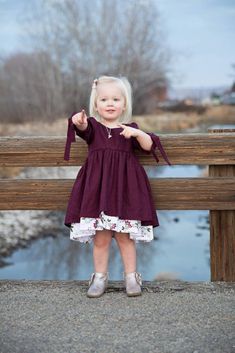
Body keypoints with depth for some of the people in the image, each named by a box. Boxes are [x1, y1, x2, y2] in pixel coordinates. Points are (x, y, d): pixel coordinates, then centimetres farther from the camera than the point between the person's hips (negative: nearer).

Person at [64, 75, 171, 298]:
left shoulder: (130, 128, 9)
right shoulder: (93, 126, 5)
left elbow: (149, 146, -1)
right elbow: (84, 128, -19)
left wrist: (137, 133, -20)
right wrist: (79, 122, -43)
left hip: (124, 188, 0)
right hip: (98, 188, 0)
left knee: (125, 236, 5)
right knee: (100, 238, 4)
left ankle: (131, 276, 20)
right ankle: (100, 277, 20)